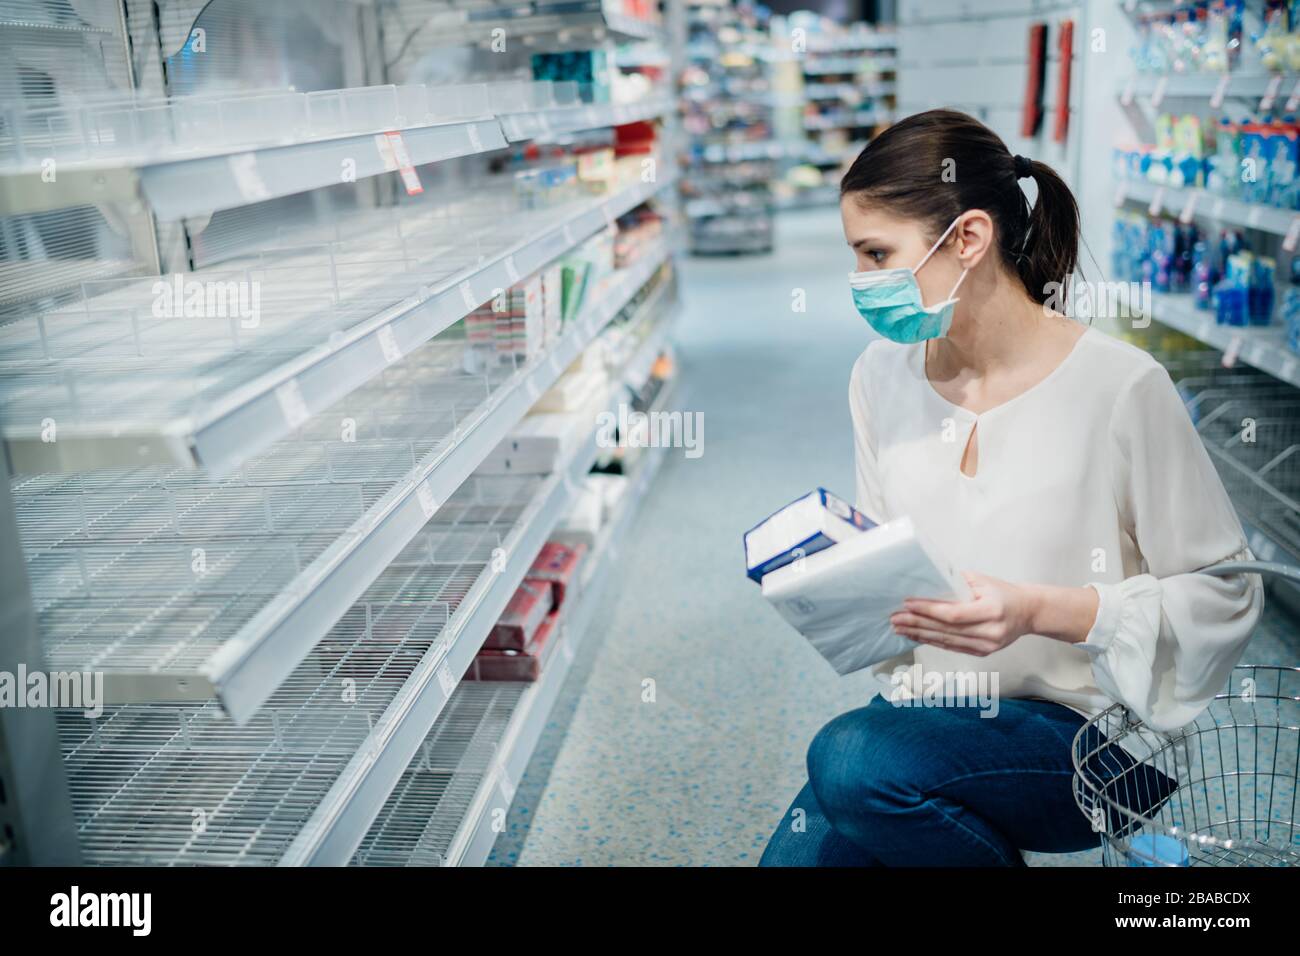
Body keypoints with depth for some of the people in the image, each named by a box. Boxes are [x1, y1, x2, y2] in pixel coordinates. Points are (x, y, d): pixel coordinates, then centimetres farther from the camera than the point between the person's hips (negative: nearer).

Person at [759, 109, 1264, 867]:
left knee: (854, 760, -30)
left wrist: (1039, 611, -25)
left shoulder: (1119, 386, -17)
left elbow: (1227, 591, -11)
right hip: (927, 713, 5)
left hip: (1093, 736, -5)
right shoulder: (882, 376, 1)